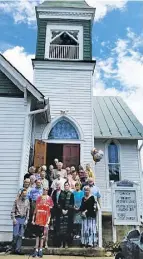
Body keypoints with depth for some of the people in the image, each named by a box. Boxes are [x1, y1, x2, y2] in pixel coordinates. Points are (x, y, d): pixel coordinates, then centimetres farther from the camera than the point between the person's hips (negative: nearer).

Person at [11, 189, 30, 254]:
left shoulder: (27, 201, 7)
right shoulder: (17, 200, -1)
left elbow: (28, 211, 10)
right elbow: (13, 210, -1)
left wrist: (26, 219, 3)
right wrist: (13, 218, -9)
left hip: (23, 219, 3)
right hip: (17, 218, -2)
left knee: (20, 235, 4)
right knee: (15, 234, -3)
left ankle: (18, 249, 11)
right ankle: (14, 248, 13)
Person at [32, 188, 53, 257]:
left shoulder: (49, 199, -3)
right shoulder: (39, 198, 5)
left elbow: (50, 211, -3)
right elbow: (35, 209, 10)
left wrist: (48, 222, -9)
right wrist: (33, 219, 7)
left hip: (45, 220, -2)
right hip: (38, 220, 2)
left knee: (42, 235, 4)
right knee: (37, 235, 7)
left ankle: (40, 250, 13)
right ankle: (36, 250, 13)